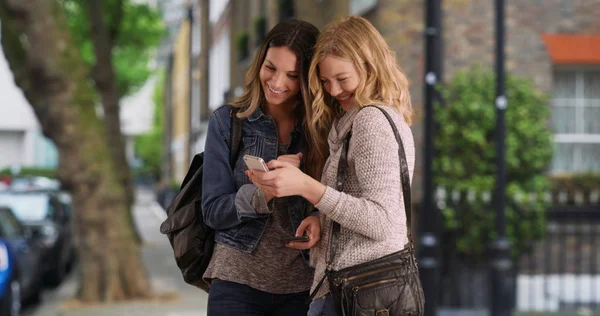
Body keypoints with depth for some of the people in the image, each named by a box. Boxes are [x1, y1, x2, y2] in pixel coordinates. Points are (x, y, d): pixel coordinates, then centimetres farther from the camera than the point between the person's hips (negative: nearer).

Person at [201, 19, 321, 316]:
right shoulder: (228, 121, -2)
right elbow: (214, 212, -5)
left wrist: (318, 218, -16)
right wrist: (266, 189, -21)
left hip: (301, 287, 2)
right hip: (238, 280, -1)